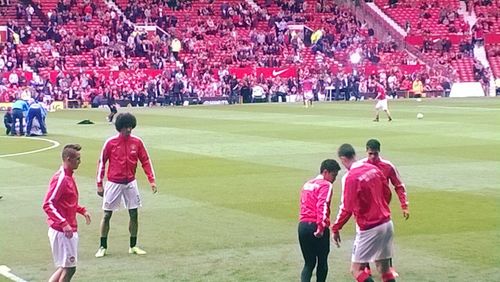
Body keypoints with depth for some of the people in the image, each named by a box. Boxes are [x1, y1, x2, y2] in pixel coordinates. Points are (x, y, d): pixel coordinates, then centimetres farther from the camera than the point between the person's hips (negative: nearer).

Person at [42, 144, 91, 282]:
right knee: (69, 268, -4)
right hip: (62, 232, -10)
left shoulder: (68, 177, 13)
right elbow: (47, 205, -22)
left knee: (66, 267, 13)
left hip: (69, 230, 10)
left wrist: (82, 210, 15)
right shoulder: (60, 179, -17)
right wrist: (64, 224, -28)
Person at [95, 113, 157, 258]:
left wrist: (152, 180, -6)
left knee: (134, 214, 4)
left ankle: (133, 246, 16)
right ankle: (102, 247, 13)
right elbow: (102, 163, -2)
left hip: (130, 183, 2)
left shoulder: (137, 142, -3)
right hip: (113, 184, -2)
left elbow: (145, 161, 2)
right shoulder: (110, 142, -9)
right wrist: (99, 184, -3)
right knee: (107, 215, 2)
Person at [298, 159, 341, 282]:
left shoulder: (307, 184, 20)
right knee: (322, 262, 10)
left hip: (303, 226, 6)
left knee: (309, 263, 10)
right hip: (316, 226, -6)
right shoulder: (326, 185, -6)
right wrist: (321, 227, -24)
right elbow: (322, 206, -18)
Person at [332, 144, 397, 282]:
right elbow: (387, 192, 14)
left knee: (356, 270, 0)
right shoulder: (374, 169, 4)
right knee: (384, 269, 13)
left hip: (369, 229, -7)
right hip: (387, 224, 7)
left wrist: (335, 229, -8)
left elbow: (347, 208, -18)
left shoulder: (350, 177, -17)